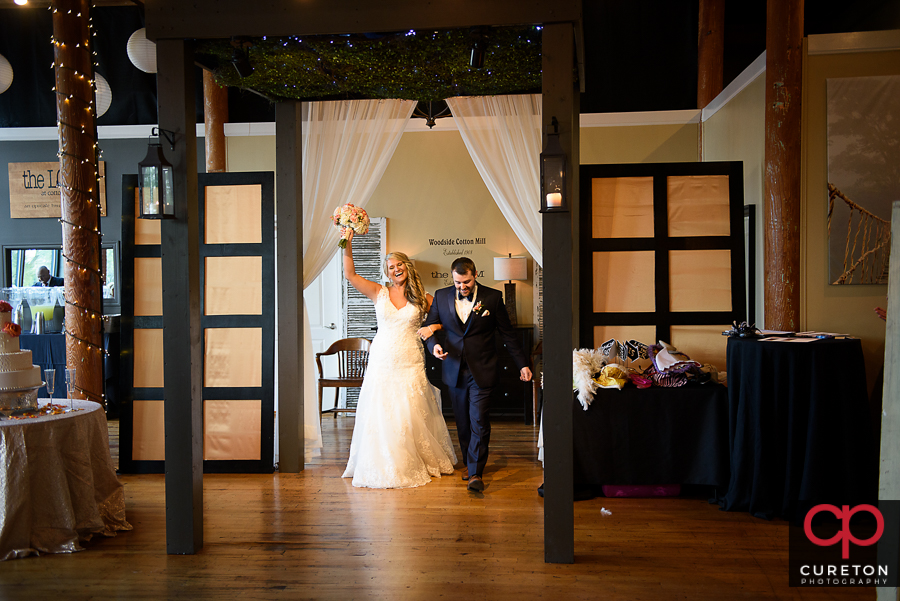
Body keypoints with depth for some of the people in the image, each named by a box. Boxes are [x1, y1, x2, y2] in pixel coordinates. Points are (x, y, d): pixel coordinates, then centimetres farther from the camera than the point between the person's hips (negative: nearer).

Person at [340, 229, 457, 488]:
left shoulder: (422, 298, 4)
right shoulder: (379, 293, 3)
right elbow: (350, 275, -4)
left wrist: (433, 328, -10)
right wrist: (348, 244, -12)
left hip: (410, 364, 0)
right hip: (382, 362, 0)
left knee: (412, 415, 4)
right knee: (380, 415, 2)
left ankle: (421, 463, 22)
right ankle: (383, 466, 18)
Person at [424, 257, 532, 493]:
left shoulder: (492, 297, -3)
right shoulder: (441, 296, 3)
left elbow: (507, 334, 3)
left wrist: (522, 364, 3)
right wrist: (434, 345, -12)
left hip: (482, 371, -3)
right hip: (454, 370, 3)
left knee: (479, 422, -7)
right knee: (462, 422, 11)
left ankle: (476, 472, -1)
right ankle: (468, 462, 28)